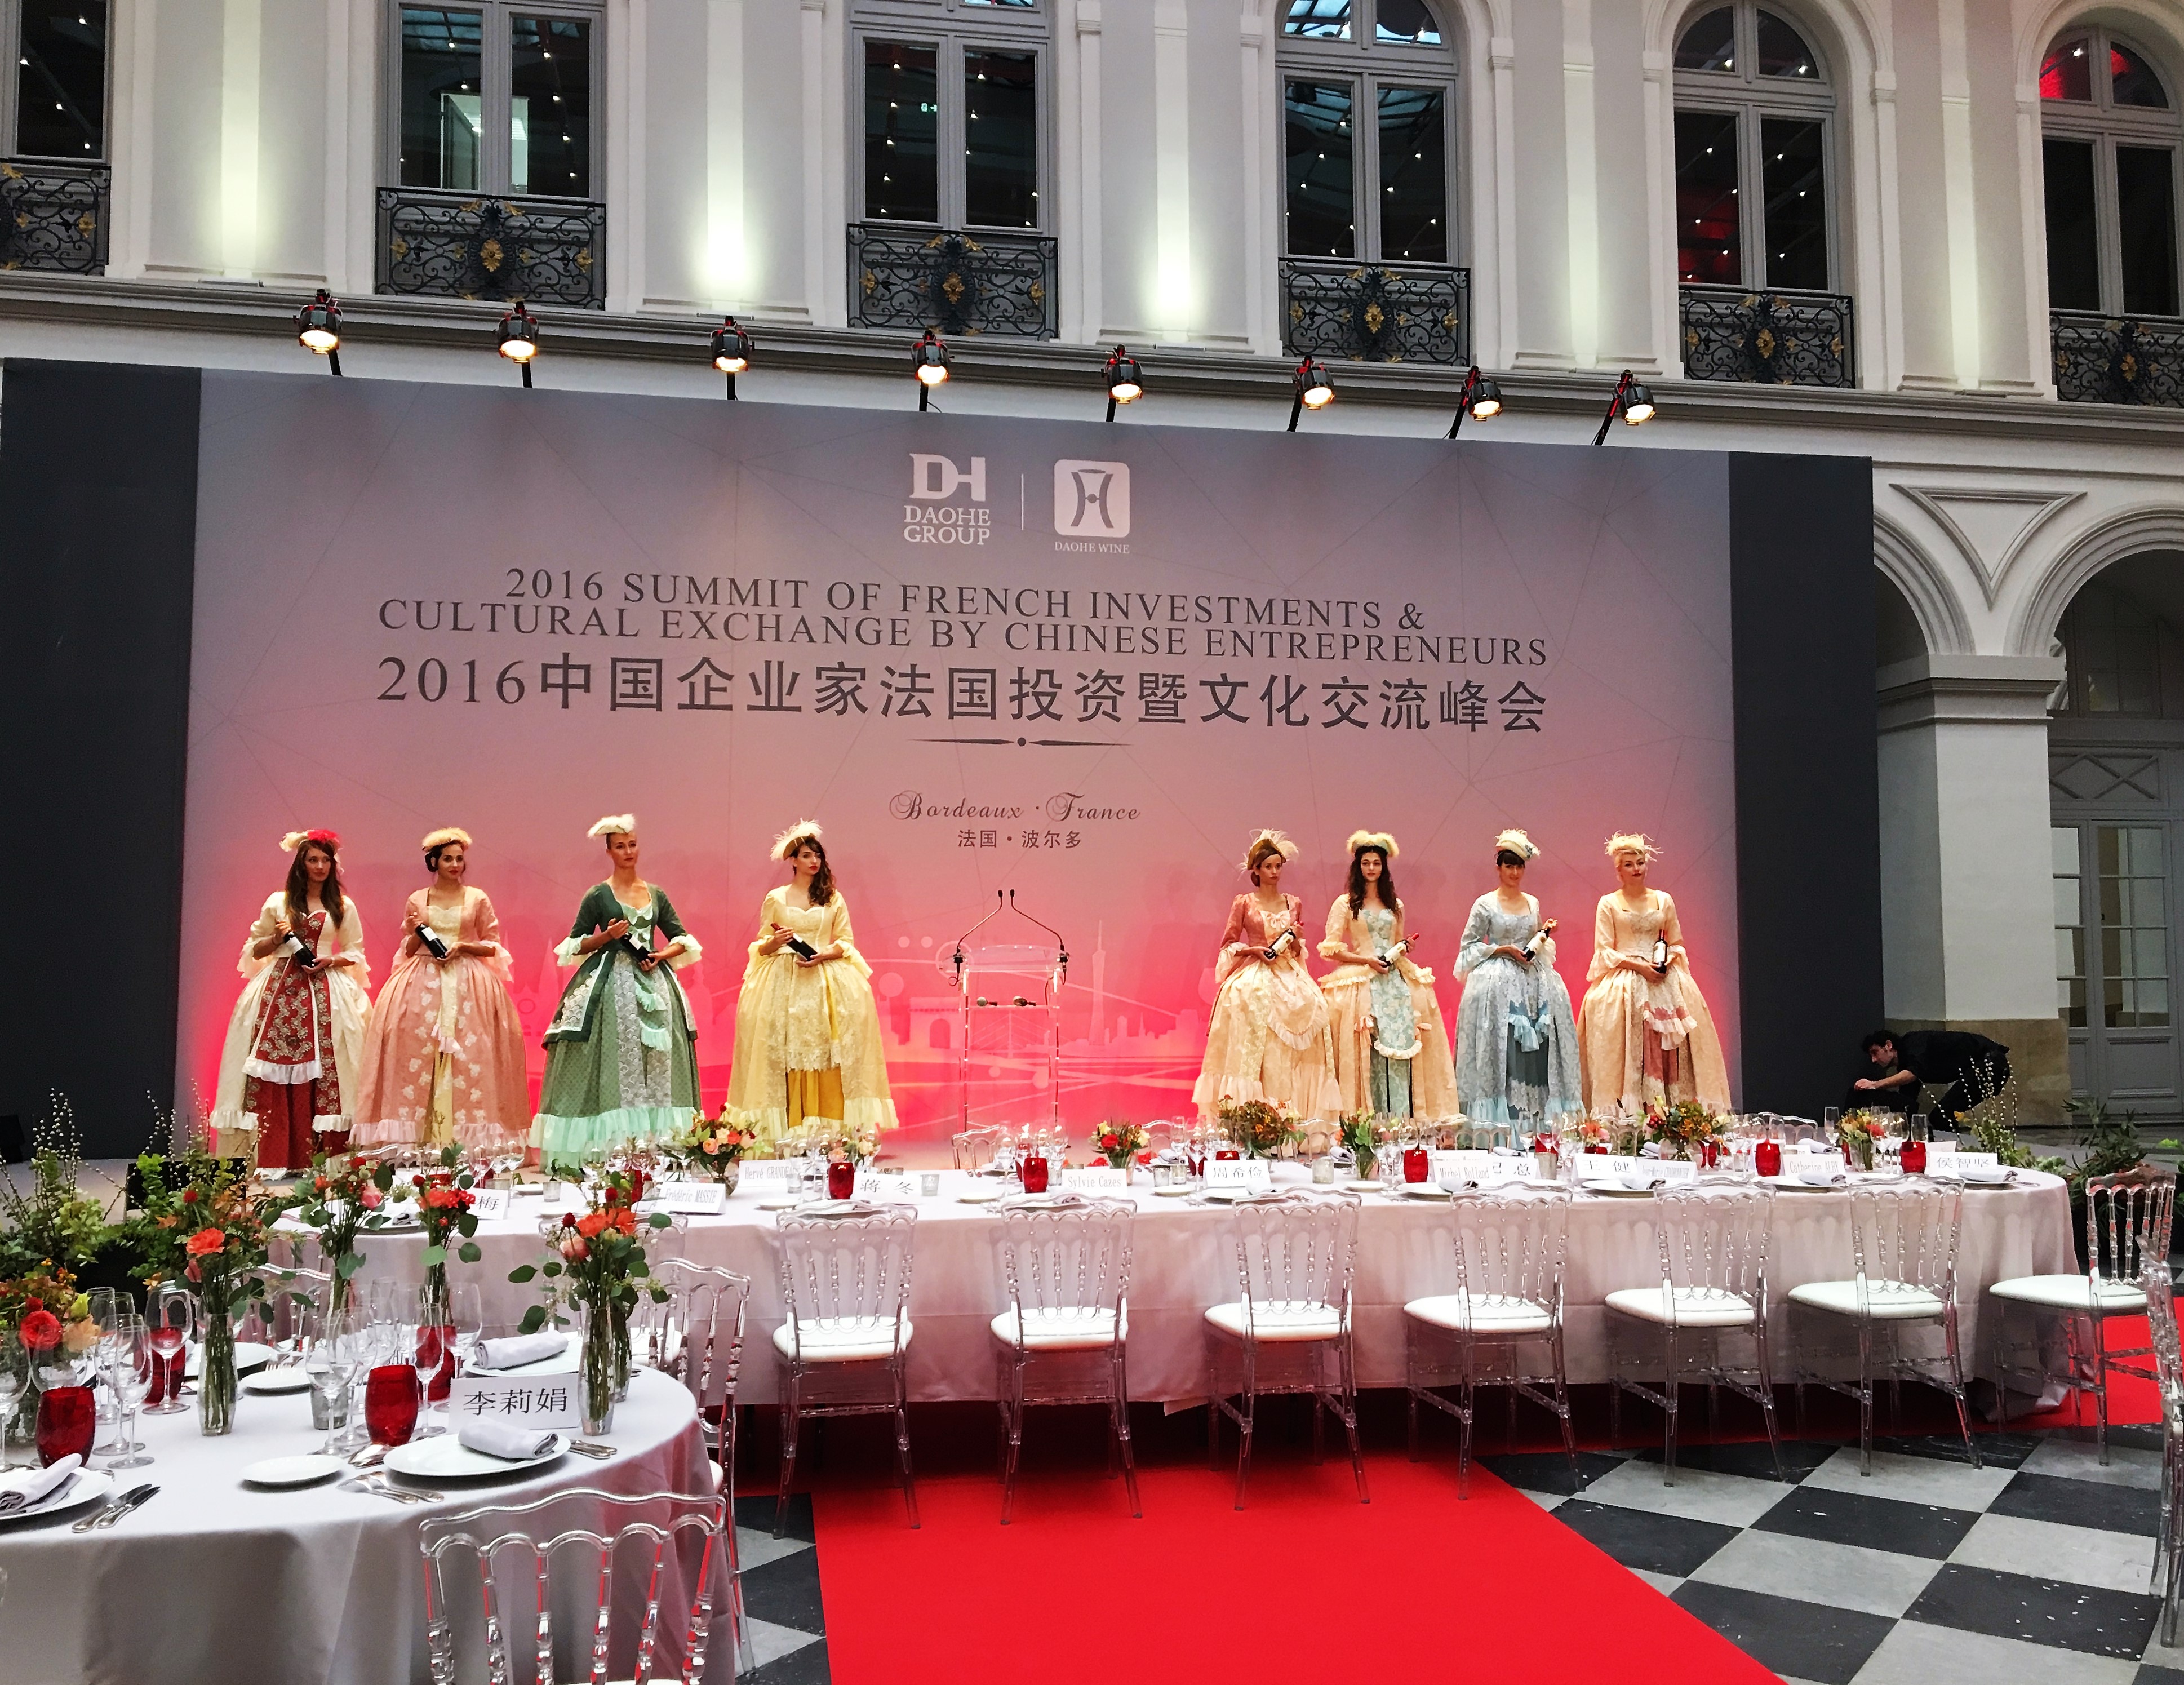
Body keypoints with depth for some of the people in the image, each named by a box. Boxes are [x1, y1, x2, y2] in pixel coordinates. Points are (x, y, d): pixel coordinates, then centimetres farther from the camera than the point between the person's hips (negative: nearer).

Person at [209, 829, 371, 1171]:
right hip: (280, 989, 0)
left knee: (322, 1075, -9)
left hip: (325, 992, 0)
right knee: (273, 1074, -9)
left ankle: (315, 1157, -7)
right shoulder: (277, 902, 11)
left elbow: (356, 954, 12)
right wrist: (276, 938, -5)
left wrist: (332, 961, -7)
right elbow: (256, 951, 14)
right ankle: (273, 1159, -7)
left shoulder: (344, 907, 11)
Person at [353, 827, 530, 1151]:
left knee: (469, 1055, -9)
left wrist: (463, 946, -8)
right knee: (416, 1053, -10)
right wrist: (415, 933, -5)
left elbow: (493, 947, 8)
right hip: (423, 985, 1)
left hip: (468, 985, -1)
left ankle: (465, 1133, -6)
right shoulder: (417, 900, 11)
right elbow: (408, 951, 15)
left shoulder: (477, 899, 8)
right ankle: (419, 1133, -8)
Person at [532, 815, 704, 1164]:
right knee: (612, 1060, -8)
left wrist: (661, 956, -5)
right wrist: (607, 936, -13)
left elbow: (682, 939, 13)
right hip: (610, 984, -4)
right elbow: (576, 945, 3)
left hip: (652, 983, 4)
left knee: (656, 1063, 1)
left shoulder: (656, 894, 12)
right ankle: (607, 1147, -6)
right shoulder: (598, 896, 2)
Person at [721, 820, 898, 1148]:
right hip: (783, 982, -1)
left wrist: (824, 954, -10)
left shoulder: (833, 898, 11)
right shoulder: (775, 899, 9)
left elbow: (846, 942, 8)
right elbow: (761, 946, 10)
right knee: (785, 1052, -7)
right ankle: (786, 1127, -4)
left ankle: (829, 1122, -7)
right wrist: (774, 942, -12)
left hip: (827, 980, 1)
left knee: (827, 1053, -10)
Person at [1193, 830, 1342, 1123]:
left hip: (1289, 980, 3)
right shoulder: (1244, 903, 3)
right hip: (1254, 980, -3)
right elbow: (1228, 945, 4)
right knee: (1253, 1049, -17)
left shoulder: (1293, 904, 13)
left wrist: (1296, 939, -3)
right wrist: (1253, 950, -12)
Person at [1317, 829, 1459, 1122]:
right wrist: (1367, 960, -10)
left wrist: (1404, 949, 2)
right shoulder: (1345, 903, 4)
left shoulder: (1395, 905, 17)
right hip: (1362, 983, -4)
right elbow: (1330, 949, -1)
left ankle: (1401, 1119, -4)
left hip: (1396, 981, 4)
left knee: (1401, 1046, -6)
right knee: (1368, 1053, -10)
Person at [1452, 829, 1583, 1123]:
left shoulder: (1533, 903, 13)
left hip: (1533, 980, 5)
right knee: (1502, 1047, -11)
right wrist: (1502, 949, -12)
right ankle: (1501, 1114, -7)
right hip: (1498, 982, -5)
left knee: (1538, 1046, -3)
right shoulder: (1485, 904, -2)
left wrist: (1545, 935, 2)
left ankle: (1537, 1111, 1)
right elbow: (1469, 946, -2)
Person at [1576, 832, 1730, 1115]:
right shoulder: (1609, 904, 4)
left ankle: (1667, 1108, -6)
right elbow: (1604, 951, -1)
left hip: (1664, 982, 3)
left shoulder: (1663, 900, 12)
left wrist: (1666, 961, -6)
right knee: (1628, 1049, -14)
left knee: (1668, 1050, -8)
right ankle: (1626, 1110, -14)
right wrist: (1638, 965, -14)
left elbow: (1676, 944, 16)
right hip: (1623, 983, -3)